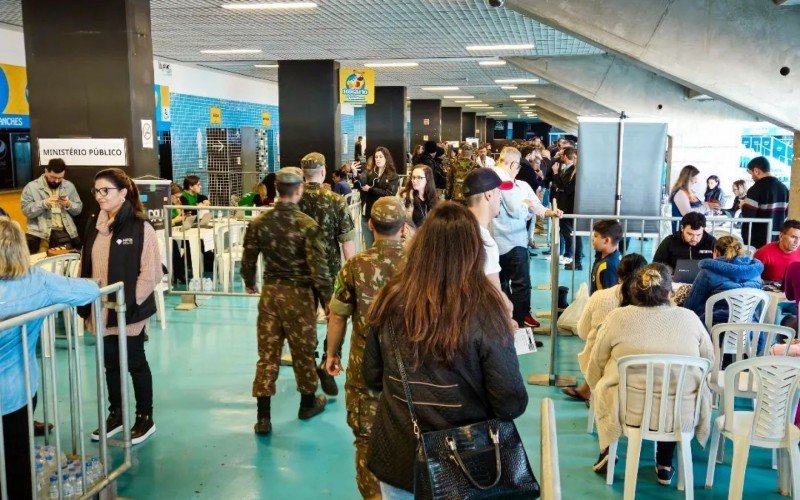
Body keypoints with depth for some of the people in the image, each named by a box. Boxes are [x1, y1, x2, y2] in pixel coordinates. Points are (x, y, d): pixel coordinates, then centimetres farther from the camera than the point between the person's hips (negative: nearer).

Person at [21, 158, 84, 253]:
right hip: (40, 233, -3)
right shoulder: (31, 187, 4)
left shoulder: (69, 186, 13)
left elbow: (78, 209, 14)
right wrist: (44, 203, -17)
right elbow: (26, 210, -4)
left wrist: (69, 205, -6)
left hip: (65, 232, 3)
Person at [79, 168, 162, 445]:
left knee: (135, 363, 7)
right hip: (101, 310, 6)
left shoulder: (140, 227, -14)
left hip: (129, 311, -6)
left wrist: (131, 303, -17)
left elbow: (151, 272, -15)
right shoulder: (94, 224, 7)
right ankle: (116, 414, 32)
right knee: (111, 363, 17)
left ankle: (145, 418, 22)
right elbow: (86, 264, 13)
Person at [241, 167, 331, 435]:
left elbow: (248, 260, 4)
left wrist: (250, 283, 24)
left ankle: (263, 416, 8)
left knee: (267, 352, 8)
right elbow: (319, 268, -16)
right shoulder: (307, 225, -16)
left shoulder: (259, 223, -4)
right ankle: (308, 403, 34)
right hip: (298, 294, -3)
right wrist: (328, 300, -5)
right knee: (303, 350, 15)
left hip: (269, 292, 3)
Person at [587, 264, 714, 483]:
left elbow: (595, 370, 2)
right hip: (682, 414, 1)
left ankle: (607, 452, 28)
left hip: (629, 411, -1)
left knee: (602, 386, 29)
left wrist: (599, 390, 23)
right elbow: (709, 361, 11)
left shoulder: (617, 318, -9)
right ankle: (665, 465, 33)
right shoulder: (690, 318, -4)